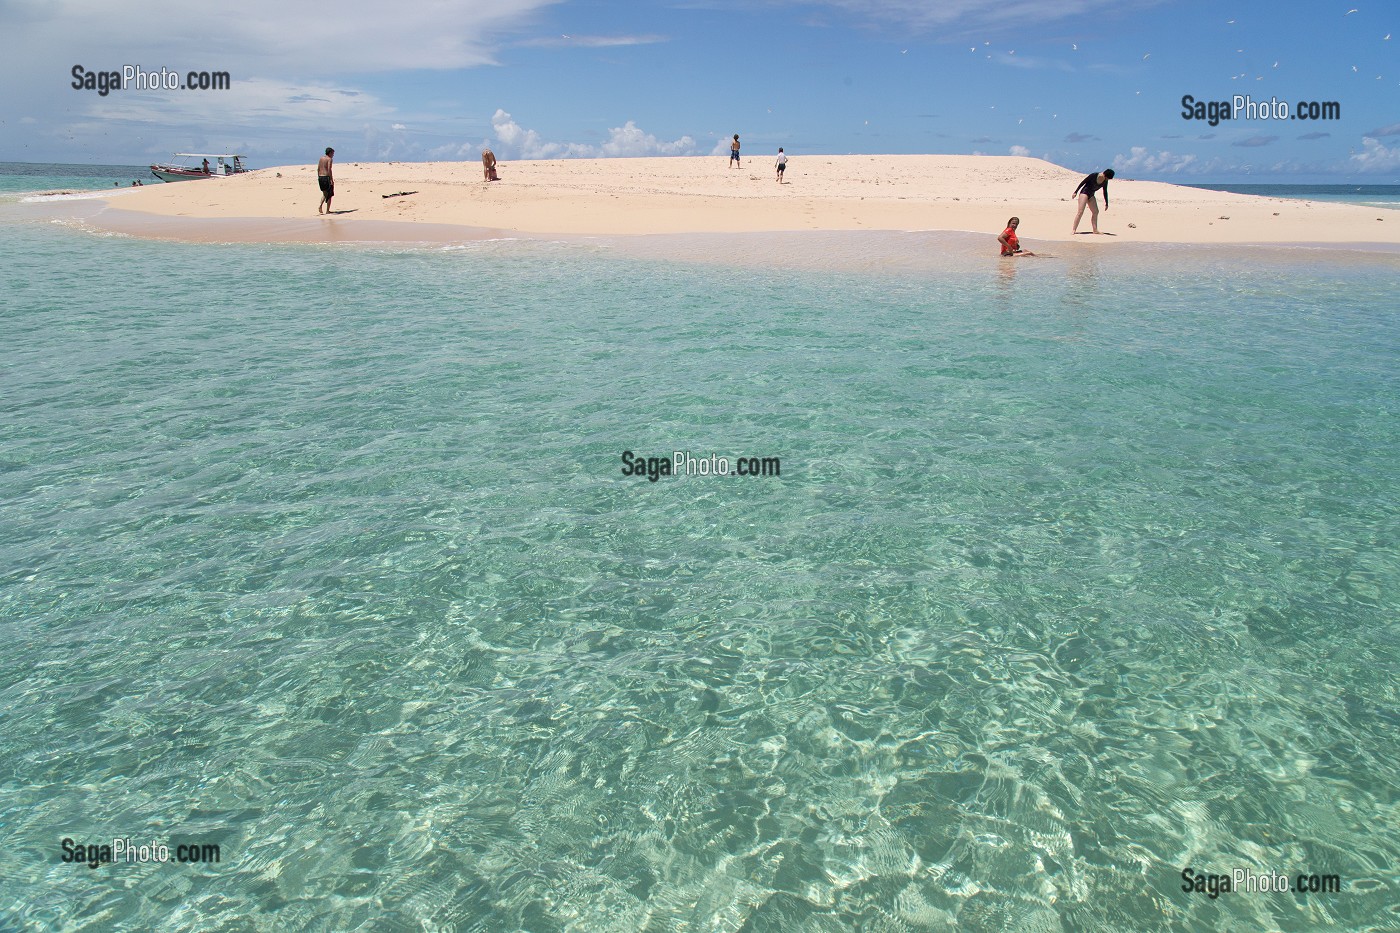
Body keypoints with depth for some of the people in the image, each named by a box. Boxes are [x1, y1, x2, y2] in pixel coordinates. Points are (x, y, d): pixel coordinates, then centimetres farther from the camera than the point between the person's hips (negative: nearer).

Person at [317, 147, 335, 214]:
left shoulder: (321, 158, 14)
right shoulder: (329, 159, -8)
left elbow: (318, 169, 13)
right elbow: (329, 170, -18)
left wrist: (318, 177, 18)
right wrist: (331, 180, -18)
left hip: (320, 177, 7)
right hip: (327, 177, -7)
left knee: (325, 193, 21)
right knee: (329, 195, 4)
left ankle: (320, 205, -1)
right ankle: (327, 210, 4)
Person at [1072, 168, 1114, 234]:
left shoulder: (1105, 181, 0)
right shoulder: (1093, 175, -18)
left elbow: (1105, 192, 11)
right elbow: (1082, 183, -13)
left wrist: (1106, 203, 14)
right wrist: (1076, 192, -12)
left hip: (1091, 195, 7)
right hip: (1084, 193, -7)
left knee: (1095, 212, 3)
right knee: (1080, 212, -17)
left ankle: (1095, 230, 7)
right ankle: (1074, 230, -18)